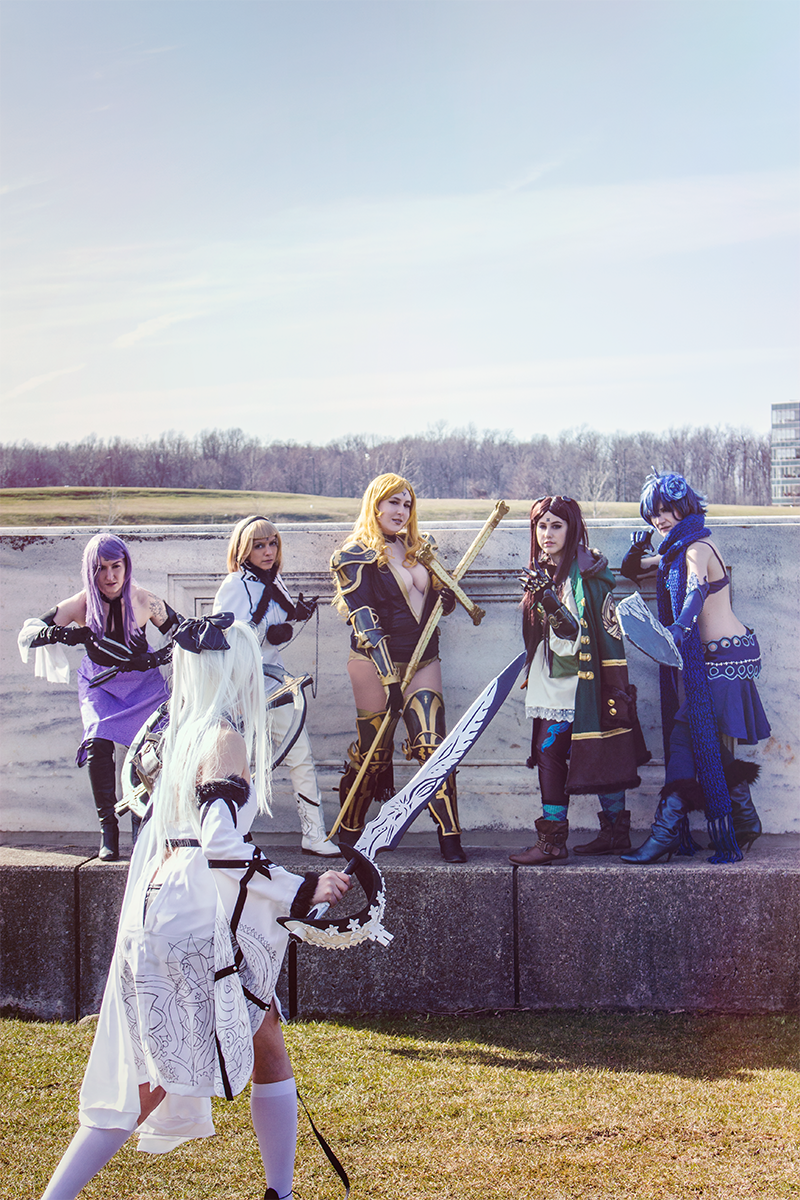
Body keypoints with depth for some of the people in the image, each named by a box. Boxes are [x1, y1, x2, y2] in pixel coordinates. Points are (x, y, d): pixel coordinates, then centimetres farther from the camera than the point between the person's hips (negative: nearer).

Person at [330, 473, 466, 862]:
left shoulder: (418, 549, 16)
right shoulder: (356, 557, -3)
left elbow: (435, 600, 28)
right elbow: (365, 624, -11)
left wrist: (447, 599, 2)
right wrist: (389, 678, -20)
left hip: (424, 661, 5)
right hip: (376, 664, -5)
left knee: (432, 746, -7)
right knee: (371, 751, 2)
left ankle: (450, 838, -9)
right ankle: (349, 832, 20)